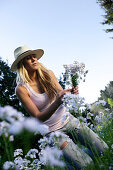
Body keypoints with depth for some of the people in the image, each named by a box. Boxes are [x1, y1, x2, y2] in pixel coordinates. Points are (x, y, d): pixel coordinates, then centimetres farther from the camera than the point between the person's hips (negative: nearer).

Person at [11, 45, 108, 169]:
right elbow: (38, 117, -20)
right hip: (53, 130, -5)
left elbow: (62, 94, 3)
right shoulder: (22, 89, -16)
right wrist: (58, 102, -35)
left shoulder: (48, 74, -1)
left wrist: (70, 93, -22)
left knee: (104, 150, 0)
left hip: (68, 120, 5)